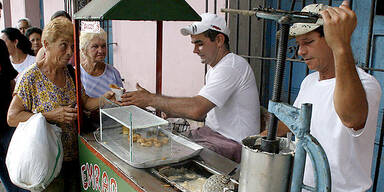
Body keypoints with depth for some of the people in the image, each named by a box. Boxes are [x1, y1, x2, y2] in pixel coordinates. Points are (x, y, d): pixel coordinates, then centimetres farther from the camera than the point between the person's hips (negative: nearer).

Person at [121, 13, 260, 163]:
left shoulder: (232, 66, -20)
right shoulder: (215, 69, 15)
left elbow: (197, 109, -31)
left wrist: (151, 99, -23)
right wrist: (174, 111, 1)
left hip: (234, 144, -9)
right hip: (212, 133, 9)